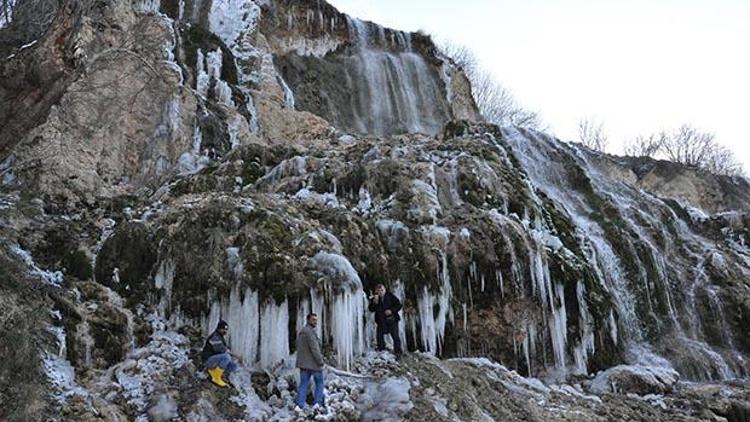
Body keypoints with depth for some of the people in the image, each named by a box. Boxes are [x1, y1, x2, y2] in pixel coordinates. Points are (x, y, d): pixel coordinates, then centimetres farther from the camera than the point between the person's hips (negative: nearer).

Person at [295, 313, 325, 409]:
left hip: (303, 363, 8)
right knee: (320, 382, 6)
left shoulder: (301, 332, 15)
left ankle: (299, 405, 1)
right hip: (313, 363, -8)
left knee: (303, 383, 7)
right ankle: (318, 403, 3)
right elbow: (314, 348, -20)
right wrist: (320, 361, -15)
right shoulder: (310, 331, -16)